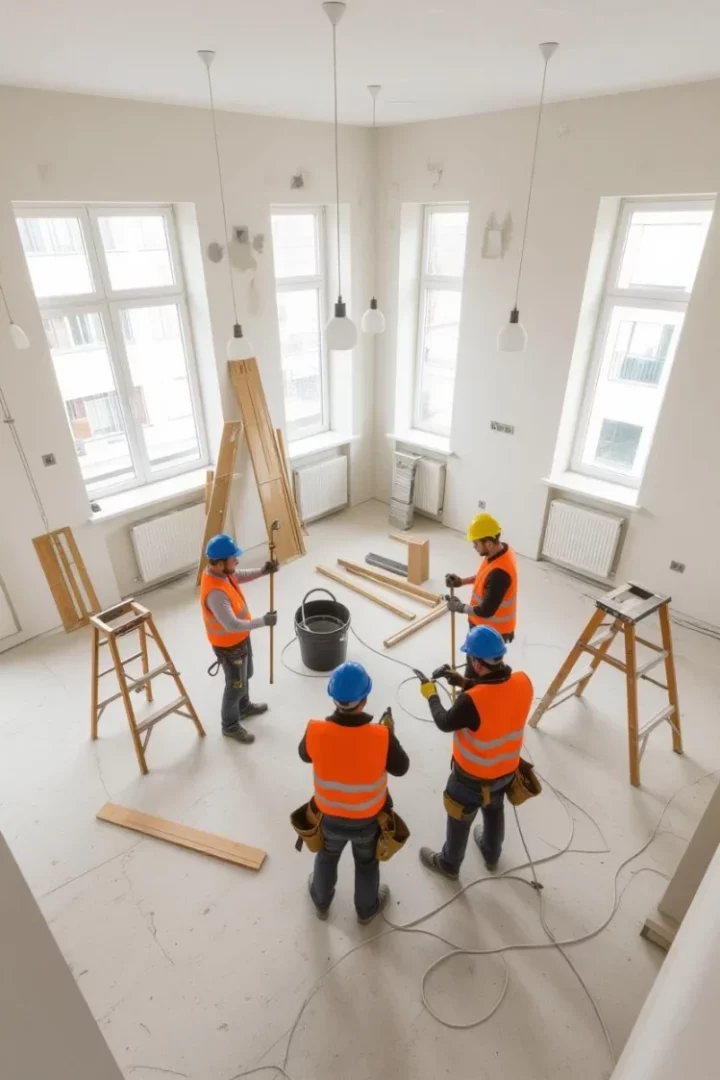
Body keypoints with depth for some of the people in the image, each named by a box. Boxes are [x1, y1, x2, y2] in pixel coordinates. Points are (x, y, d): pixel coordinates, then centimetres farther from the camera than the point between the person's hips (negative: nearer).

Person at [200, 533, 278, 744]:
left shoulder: (220, 571, -11)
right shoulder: (215, 592, -39)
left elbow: (239, 576, 10)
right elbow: (232, 625, -39)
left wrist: (262, 572, -6)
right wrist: (263, 621, -32)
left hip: (240, 638, 9)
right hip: (228, 646, -9)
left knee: (245, 676, 29)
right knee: (235, 685, 13)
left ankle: (244, 707, 54)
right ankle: (230, 725, 37)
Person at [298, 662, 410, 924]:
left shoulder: (316, 731, -30)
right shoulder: (381, 737, -34)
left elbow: (305, 755, -6)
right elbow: (400, 768, -14)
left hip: (329, 816, 1)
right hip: (368, 819, -1)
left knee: (327, 857, 33)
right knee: (367, 863, 30)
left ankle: (321, 902, 59)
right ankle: (367, 909, 56)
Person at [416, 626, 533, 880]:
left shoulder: (471, 701, -39)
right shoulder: (523, 682, -21)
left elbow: (445, 723, -19)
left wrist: (431, 695, -3)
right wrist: (465, 683, -2)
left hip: (473, 775, -5)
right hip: (506, 769, 5)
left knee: (460, 820, 23)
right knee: (495, 810, 33)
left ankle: (449, 864, 49)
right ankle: (491, 854, 60)